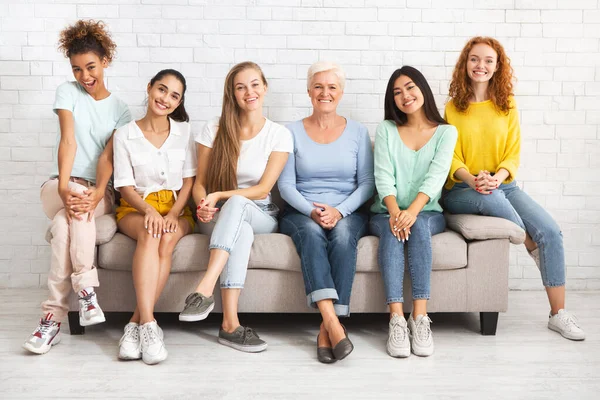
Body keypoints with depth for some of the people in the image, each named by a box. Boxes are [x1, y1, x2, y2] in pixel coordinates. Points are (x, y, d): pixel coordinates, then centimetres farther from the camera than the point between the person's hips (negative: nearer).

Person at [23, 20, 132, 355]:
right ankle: (85, 287, -36)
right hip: (60, 185, 0)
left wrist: (97, 193, -29)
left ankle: (53, 317, -32)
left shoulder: (120, 110, 6)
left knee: (65, 222, -33)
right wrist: (65, 188, -28)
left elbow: (107, 155, -8)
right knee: (76, 211, -37)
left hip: (100, 193, 0)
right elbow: (68, 141, -12)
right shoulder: (68, 92, 4)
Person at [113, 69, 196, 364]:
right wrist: (149, 210, -21)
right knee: (150, 234, -36)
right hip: (136, 208, -1)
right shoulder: (125, 134, 3)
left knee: (167, 239, -34)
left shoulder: (183, 132, 8)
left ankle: (136, 323, -34)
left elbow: (189, 180, 4)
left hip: (175, 208, 1)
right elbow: (125, 186, -2)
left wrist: (173, 214, -13)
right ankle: (148, 324, -45)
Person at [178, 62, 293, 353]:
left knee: (236, 203, -38)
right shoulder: (213, 131, 3)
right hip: (219, 218, 0)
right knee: (242, 231, -39)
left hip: (261, 216, 0)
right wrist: (203, 205, -20)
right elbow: (199, 183, 4)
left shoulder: (279, 135, 0)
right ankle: (230, 323, -46)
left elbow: (263, 189, -8)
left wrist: (219, 196, -21)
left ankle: (205, 289, -49)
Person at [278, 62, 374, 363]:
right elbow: (286, 185, 2)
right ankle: (332, 322, -47)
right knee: (311, 232, -35)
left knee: (342, 233, -35)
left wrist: (339, 211, -15)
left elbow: (367, 183, 3)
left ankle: (327, 327, -37)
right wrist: (312, 211, -16)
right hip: (301, 213, 0)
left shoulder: (357, 132, 11)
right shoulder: (293, 132, 9)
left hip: (348, 213, 0)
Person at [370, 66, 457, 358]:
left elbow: (436, 176, -9)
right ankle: (396, 320, -40)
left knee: (417, 225, -35)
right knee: (392, 229, -34)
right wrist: (394, 211, -24)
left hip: (428, 213, 0)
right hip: (386, 213, 1)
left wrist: (412, 211, -27)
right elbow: (383, 177, -4)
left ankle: (420, 317, -37)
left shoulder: (446, 132, 7)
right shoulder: (386, 130, 10)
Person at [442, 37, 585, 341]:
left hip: (503, 186, 3)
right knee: (491, 199, -38)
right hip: (461, 190, -2)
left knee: (550, 230, -19)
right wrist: (473, 179, -23)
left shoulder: (507, 106, 11)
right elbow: (451, 158, -1)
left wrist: (497, 177, -19)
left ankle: (558, 314, -8)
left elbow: (514, 155, 3)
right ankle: (533, 248, -10)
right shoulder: (452, 108, 5)